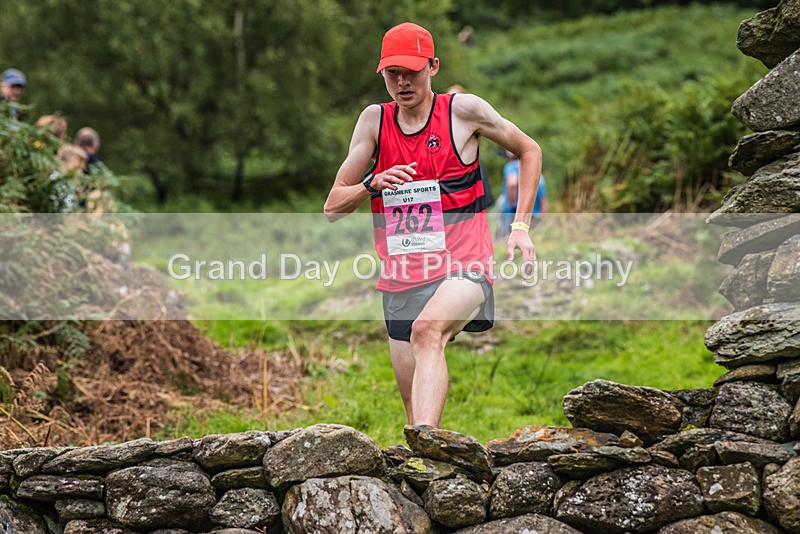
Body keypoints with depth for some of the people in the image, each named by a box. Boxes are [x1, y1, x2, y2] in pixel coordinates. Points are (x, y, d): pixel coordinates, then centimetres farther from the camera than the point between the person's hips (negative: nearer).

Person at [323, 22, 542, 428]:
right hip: (401, 280, 5)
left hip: (463, 267, -5)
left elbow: (529, 151, 15)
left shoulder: (463, 110, -1)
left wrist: (520, 226, 6)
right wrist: (373, 184, -14)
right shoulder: (374, 121, 7)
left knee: (427, 330, -35)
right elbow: (333, 207, 7)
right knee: (414, 403, 5)